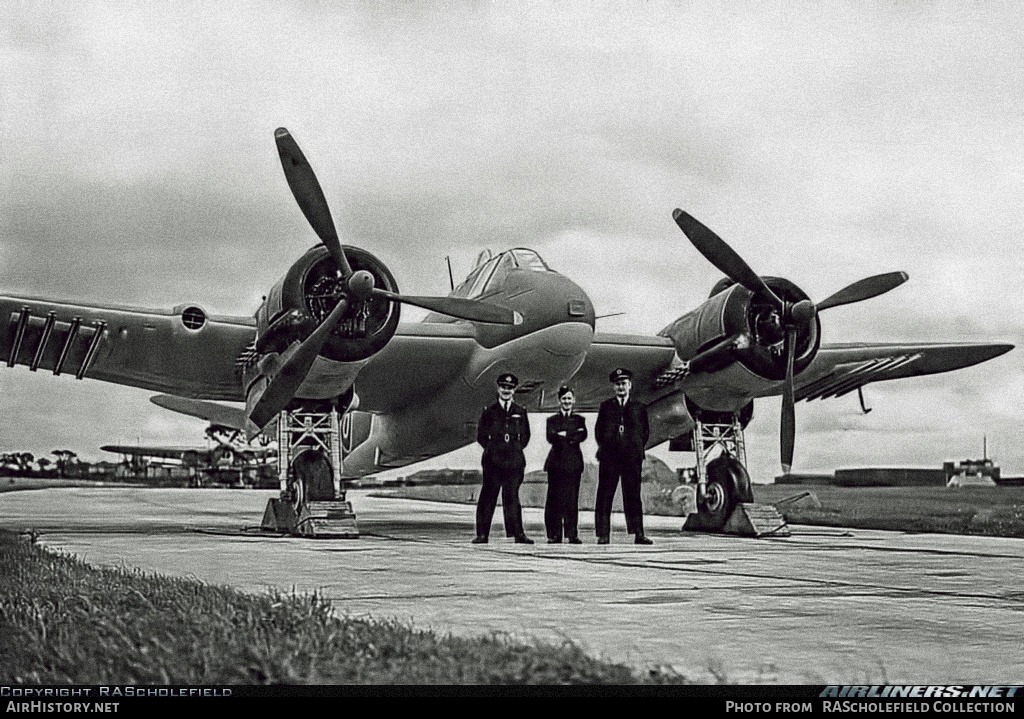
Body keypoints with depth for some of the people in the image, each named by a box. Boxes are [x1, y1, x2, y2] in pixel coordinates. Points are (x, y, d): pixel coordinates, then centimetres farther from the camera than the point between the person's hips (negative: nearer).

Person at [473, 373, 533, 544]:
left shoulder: (521, 412, 12)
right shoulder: (489, 411, 8)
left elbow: (525, 436, 17)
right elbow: (481, 436, 10)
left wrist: (516, 449, 7)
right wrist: (492, 449, 3)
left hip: (514, 461, 1)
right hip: (493, 462, -1)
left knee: (512, 497, 2)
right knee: (488, 497, -2)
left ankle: (519, 534, 2)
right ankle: (482, 534, 0)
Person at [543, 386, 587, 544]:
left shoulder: (579, 419, 15)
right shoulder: (552, 420, 13)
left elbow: (583, 435, -4)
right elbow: (551, 437, -6)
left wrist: (564, 435, -12)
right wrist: (573, 435, -9)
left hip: (573, 463, 0)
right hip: (556, 462, 0)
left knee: (572, 499, -3)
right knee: (554, 499, -3)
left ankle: (572, 535, -1)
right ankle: (554, 535, 0)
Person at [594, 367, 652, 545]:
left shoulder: (639, 408, 13)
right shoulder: (606, 406, 14)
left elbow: (645, 431, 15)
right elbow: (598, 429, 14)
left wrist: (637, 448, 5)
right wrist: (604, 447, 3)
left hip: (632, 457, 0)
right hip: (609, 457, 0)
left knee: (633, 495, -1)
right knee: (605, 496, -3)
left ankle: (638, 533, -1)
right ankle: (603, 534, -2)